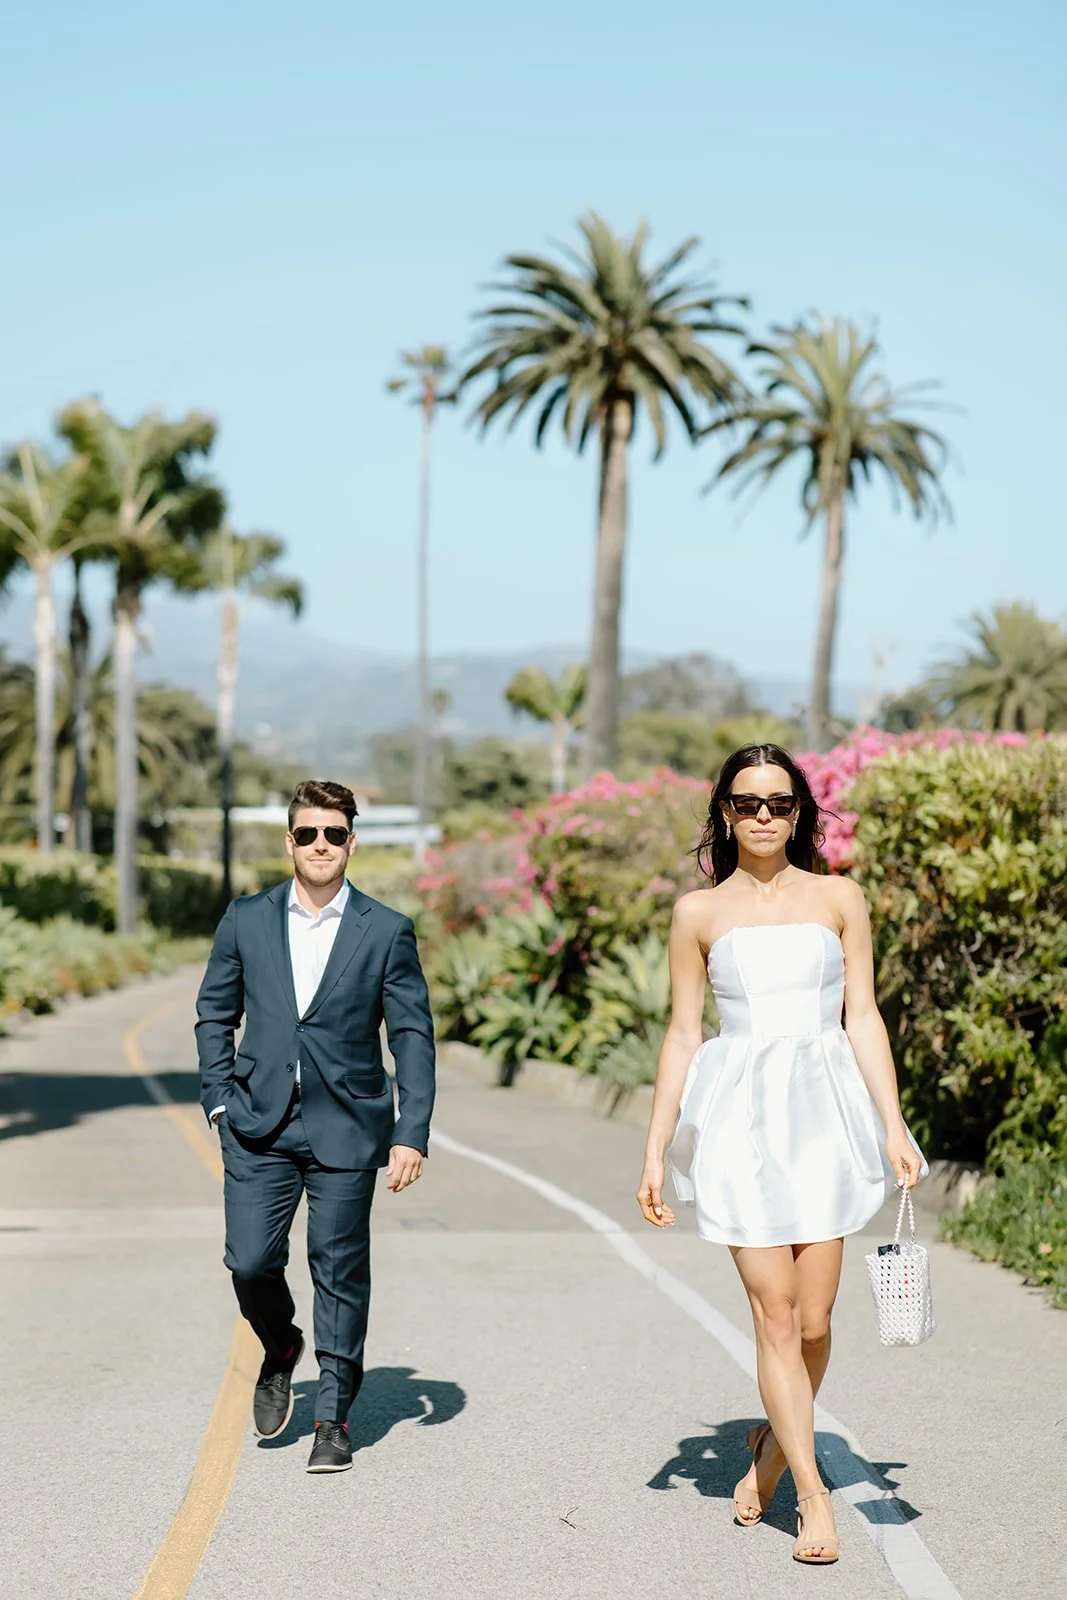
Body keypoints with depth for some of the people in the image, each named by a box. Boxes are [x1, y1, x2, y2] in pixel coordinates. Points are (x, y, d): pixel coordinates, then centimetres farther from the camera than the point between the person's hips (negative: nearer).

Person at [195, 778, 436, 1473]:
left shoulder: (387, 931, 0)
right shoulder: (246, 920, 6)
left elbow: (414, 1035, 0)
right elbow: (215, 1014, 13)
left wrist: (412, 1133, -7)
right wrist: (220, 1099, 2)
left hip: (346, 1128, -1)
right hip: (260, 1127, 2)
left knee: (340, 1273, 2)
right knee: (250, 1261, -4)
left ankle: (334, 1417, 16)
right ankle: (280, 1351, 28)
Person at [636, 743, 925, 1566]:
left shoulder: (839, 899, 8)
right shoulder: (699, 913, 7)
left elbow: (863, 1017, 6)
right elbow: (683, 1036, 8)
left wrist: (894, 1126, -3)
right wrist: (655, 1150, 5)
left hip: (823, 1114, 1)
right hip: (739, 1119, -1)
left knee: (813, 1322, 1)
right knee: (775, 1315, -5)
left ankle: (772, 1446, 29)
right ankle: (812, 1496, 4)